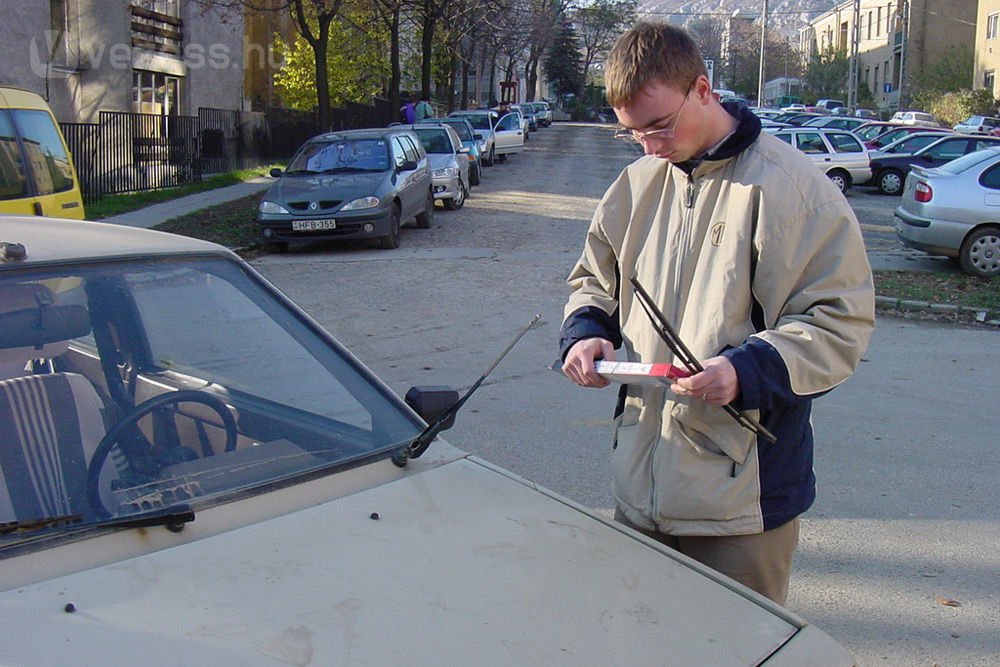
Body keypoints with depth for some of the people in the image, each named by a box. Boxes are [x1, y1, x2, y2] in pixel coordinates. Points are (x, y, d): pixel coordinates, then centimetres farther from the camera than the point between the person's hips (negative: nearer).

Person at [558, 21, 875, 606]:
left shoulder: (789, 186, -11)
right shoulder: (637, 184, 9)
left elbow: (844, 320, -12)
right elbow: (594, 278, 22)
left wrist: (749, 370, -27)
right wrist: (585, 332, 0)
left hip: (743, 491, -5)